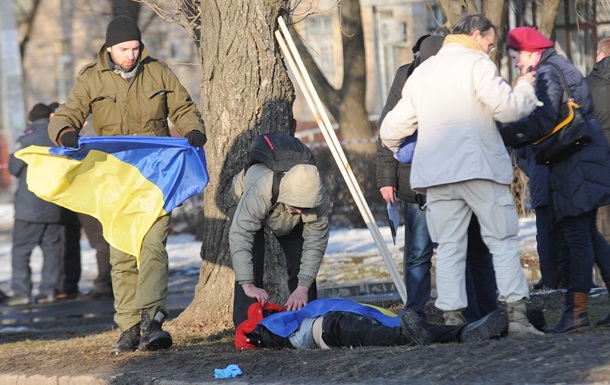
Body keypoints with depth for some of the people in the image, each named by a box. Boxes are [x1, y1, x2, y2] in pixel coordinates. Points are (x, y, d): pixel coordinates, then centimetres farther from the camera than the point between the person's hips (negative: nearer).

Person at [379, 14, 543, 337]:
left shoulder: (421, 72, 19)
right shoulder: (475, 63, -1)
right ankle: (517, 315, -5)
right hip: (480, 166, -5)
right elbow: (507, 108, -13)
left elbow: (391, 130, 22)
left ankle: (450, 317, -2)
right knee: (502, 241, 2)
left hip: (436, 174, 5)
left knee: (449, 248, 6)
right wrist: (525, 88, 7)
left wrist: (396, 149, 44)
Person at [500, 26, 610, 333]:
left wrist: (502, 136, -15)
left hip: (575, 165, -10)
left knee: (578, 237, -11)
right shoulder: (561, 67, 20)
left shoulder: (545, 74, -10)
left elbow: (541, 123, -20)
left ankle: (576, 310, -12)